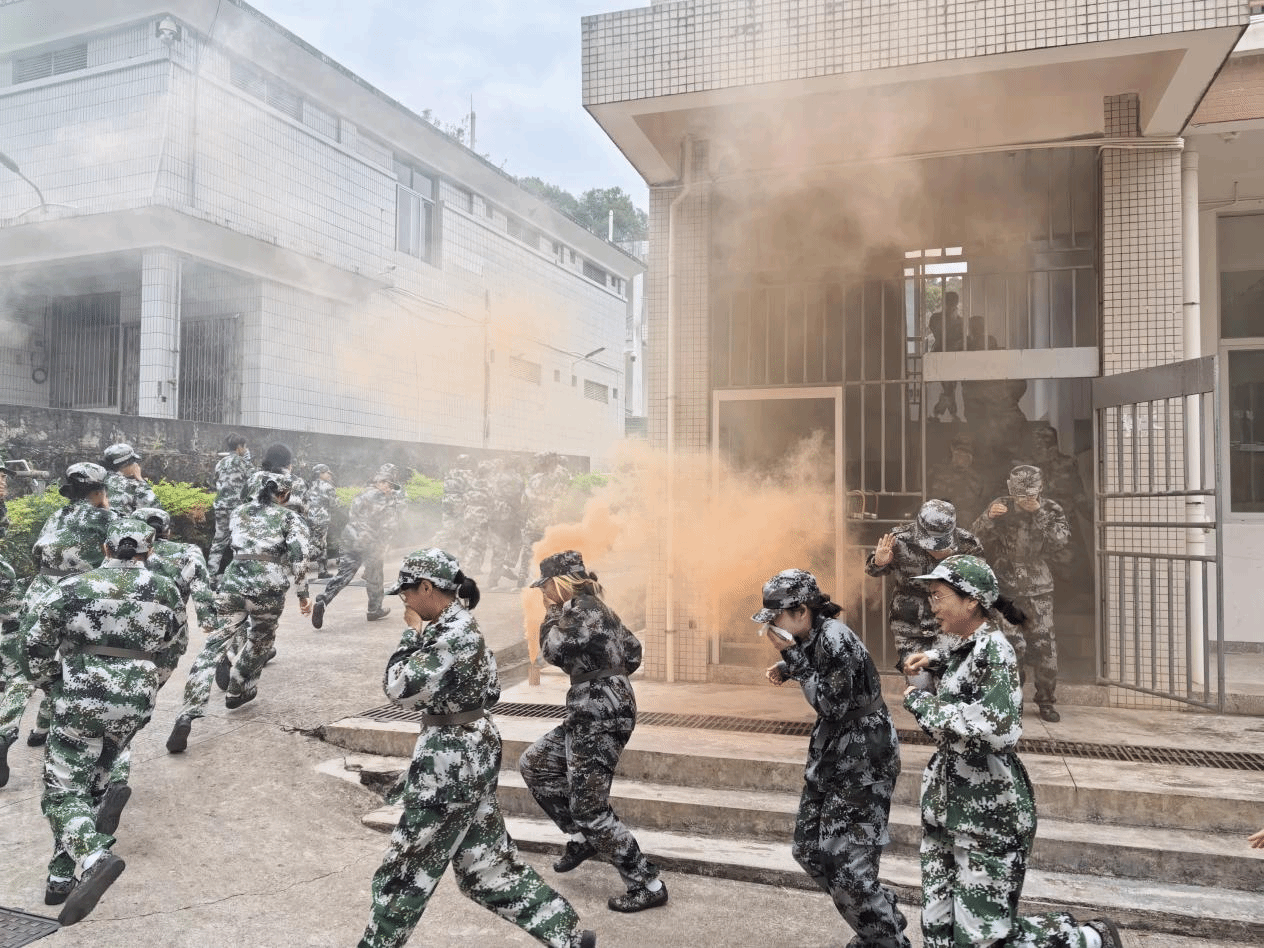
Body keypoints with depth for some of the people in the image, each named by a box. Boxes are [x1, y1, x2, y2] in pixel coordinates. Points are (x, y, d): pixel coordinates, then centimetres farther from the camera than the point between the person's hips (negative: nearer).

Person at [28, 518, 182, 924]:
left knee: (63, 791, 3)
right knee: (93, 786, 19)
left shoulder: (74, 587, -4)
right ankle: (62, 877, 20)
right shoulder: (167, 592, 2)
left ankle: (95, 857, -22)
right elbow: (168, 648, 11)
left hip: (82, 700, -3)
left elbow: (38, 645, 4)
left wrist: (52, 681, 21)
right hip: (137, 703, 3)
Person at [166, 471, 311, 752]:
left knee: (215, 644, -4)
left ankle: (188, 714, -17)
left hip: (233, 581, 2)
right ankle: (237, 692, 37)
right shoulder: (288, 516, 10)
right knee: (260, 641, 24)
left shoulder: (239, 513, 22)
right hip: (269, 585, -2)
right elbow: (299, 555, -1)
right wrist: (302, 594, 3)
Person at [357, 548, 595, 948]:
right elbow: (491, 692, 16)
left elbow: (400, 688, -24)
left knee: (407, 866, 7)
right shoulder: (456, 626, 9)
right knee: (486, 859, 17)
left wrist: (413, 632, -12)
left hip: (452, 759, -10)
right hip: (467, 753, 10)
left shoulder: (454, 633, -21)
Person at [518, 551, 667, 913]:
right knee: (534, 764, 19)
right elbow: (633, 652, 19)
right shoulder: (594, 608, 14)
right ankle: (581, 839, 25)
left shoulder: (582, 609, -15)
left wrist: (551, 614, -7)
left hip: (600, 718, -10)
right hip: (590, 715, 10)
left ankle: (648, 886, 4)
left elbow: (552, 649, -22)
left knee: (589, 808, -4)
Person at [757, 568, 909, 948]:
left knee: (845, 863, -9)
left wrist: (791, 657, -23)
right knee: (808, 850, 14)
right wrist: (784, 668, 6)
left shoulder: (834, 637, -23)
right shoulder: (810, 637, 2)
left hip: (863, 759, -10)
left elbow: (833, 704, -24)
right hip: (831, 752, 10)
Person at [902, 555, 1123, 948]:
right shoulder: (966, 644, 8)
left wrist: (924, 704, -22)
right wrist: (934, 657, 18)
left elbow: (1000, 731, -31)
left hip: (987, 812, -8)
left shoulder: (993, 649, -18)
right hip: (948, 805, 9)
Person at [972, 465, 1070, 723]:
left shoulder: (1051, 510, 2)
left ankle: (1046, 701, 15)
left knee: (1044, 644, -1)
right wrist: (989, 517, -25)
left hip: (1039, 588, 1)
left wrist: (1038, 513, -21)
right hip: (1006, 587, -1)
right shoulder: (1000, 507, 0)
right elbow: (977, 538, -6)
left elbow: (1058, 541, -13)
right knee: (1014, 645, -6)